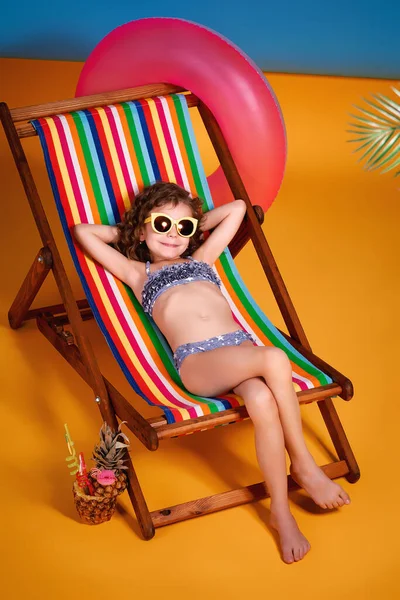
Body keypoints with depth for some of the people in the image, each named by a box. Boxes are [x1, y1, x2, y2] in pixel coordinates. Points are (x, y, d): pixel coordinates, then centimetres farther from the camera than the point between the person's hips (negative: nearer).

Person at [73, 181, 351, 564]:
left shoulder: (202, 258, 34)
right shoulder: (137, 272, 23)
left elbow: (237, 208, 42)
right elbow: (83, 232, 20)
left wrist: (196, 226, 41)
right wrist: (125, 232, 32)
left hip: (241, 348, 4)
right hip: (197, 361, -4)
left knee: (263, 403, -34)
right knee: (275, 360, -35)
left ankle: (281, 513, -19)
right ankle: (304, 466, -19)